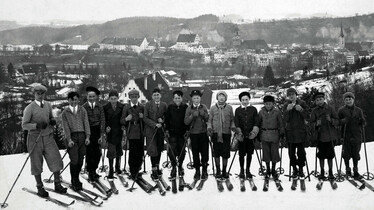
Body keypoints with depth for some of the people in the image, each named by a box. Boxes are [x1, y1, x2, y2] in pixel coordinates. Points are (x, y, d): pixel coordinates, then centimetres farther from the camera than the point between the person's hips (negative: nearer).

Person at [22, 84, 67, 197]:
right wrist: (37, 125, -24)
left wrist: (52, 121, -4)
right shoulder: (29, 108, -8)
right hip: (35, 138, -4)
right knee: (37, 164, 5)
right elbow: (24, 125, -8)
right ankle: (40, 187, 19)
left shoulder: (48, 105, 7)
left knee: (56, 159, 0)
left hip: (48, 137, 4)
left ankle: (57, 184, 14)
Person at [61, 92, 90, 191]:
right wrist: (69, 139, -11)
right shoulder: (65, 113, 8)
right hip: (71, 138, -2)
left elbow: (86, 123, 8)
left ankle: (76, 179, 19)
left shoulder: (82, 110, 14)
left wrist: (87, 136, -3)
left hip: (82, 137, 2)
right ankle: (74, 182, 2)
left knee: (80, 160, 3)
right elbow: (66, 127, 1)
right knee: (74, 160, -9)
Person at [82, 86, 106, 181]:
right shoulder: (83, 107, -3)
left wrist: (102, 135, -3)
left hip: (97, 131, 3)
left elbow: (102, 121, 3)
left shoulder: (99, 107, 4)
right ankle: (90, 173, 9)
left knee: (97, 153, 5)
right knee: (90, 153, -3)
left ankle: (94, 171, 21)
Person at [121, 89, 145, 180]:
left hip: (140, 133, 2)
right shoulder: (126, 107, 5)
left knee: (140, 153, 2)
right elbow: (122, 121, 3)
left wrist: (143, 117, -7)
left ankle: (137, 171, 19)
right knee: (132, 152, -6)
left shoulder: (142, 107, 10)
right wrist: (126, 119, -18)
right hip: (131, 133, -2)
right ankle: (132, 173, 5)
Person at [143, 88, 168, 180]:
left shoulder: (164, 105, 6)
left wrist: (163, 120, -12)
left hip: (160, 130, 3)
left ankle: (157, 167, 27)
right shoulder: (148, 105, -1)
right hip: (151, 130, -3)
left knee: (159, 150, 11)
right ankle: (154, 171, 4)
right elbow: (145, 118, -5)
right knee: (153, 150, -4)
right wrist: (155, 124, -15)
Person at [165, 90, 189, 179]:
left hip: (182, 133, 0)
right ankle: (174, 167, 8)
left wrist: (187, 130, -2)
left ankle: (180, 166, 26)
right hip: (172, 133, 0)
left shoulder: (185, 107, 0)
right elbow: (167, 119, 5)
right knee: (172, 151, -6)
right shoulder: (170, 107, 2)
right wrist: (167, 130, 0)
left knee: (182, 151, 6)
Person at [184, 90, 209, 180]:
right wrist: (192, 115, -17)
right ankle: (197, 171, 15)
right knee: (195, 153, 4)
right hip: (193, 133, 0)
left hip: (203, 133, 0)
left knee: (204, 152, 2)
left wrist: (204, 114, -14)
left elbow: (208, 120, 4)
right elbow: (186, 122, -3)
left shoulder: (204, 107, 6)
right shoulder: (189, 108, 3)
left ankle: (204, 171, 15)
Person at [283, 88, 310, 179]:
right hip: (290, 131, 1)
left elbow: (307, 117, -2)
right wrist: (288, 110, -17)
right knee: (291, 152, 4)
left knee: (301, 151, -3)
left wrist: (301, 110, -17)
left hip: (301, 131, -1)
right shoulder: (286, 105, 6)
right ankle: (294, 169, 17)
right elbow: (285, 120, -2)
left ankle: (301, 169, 11)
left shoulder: (302, 103, 3)